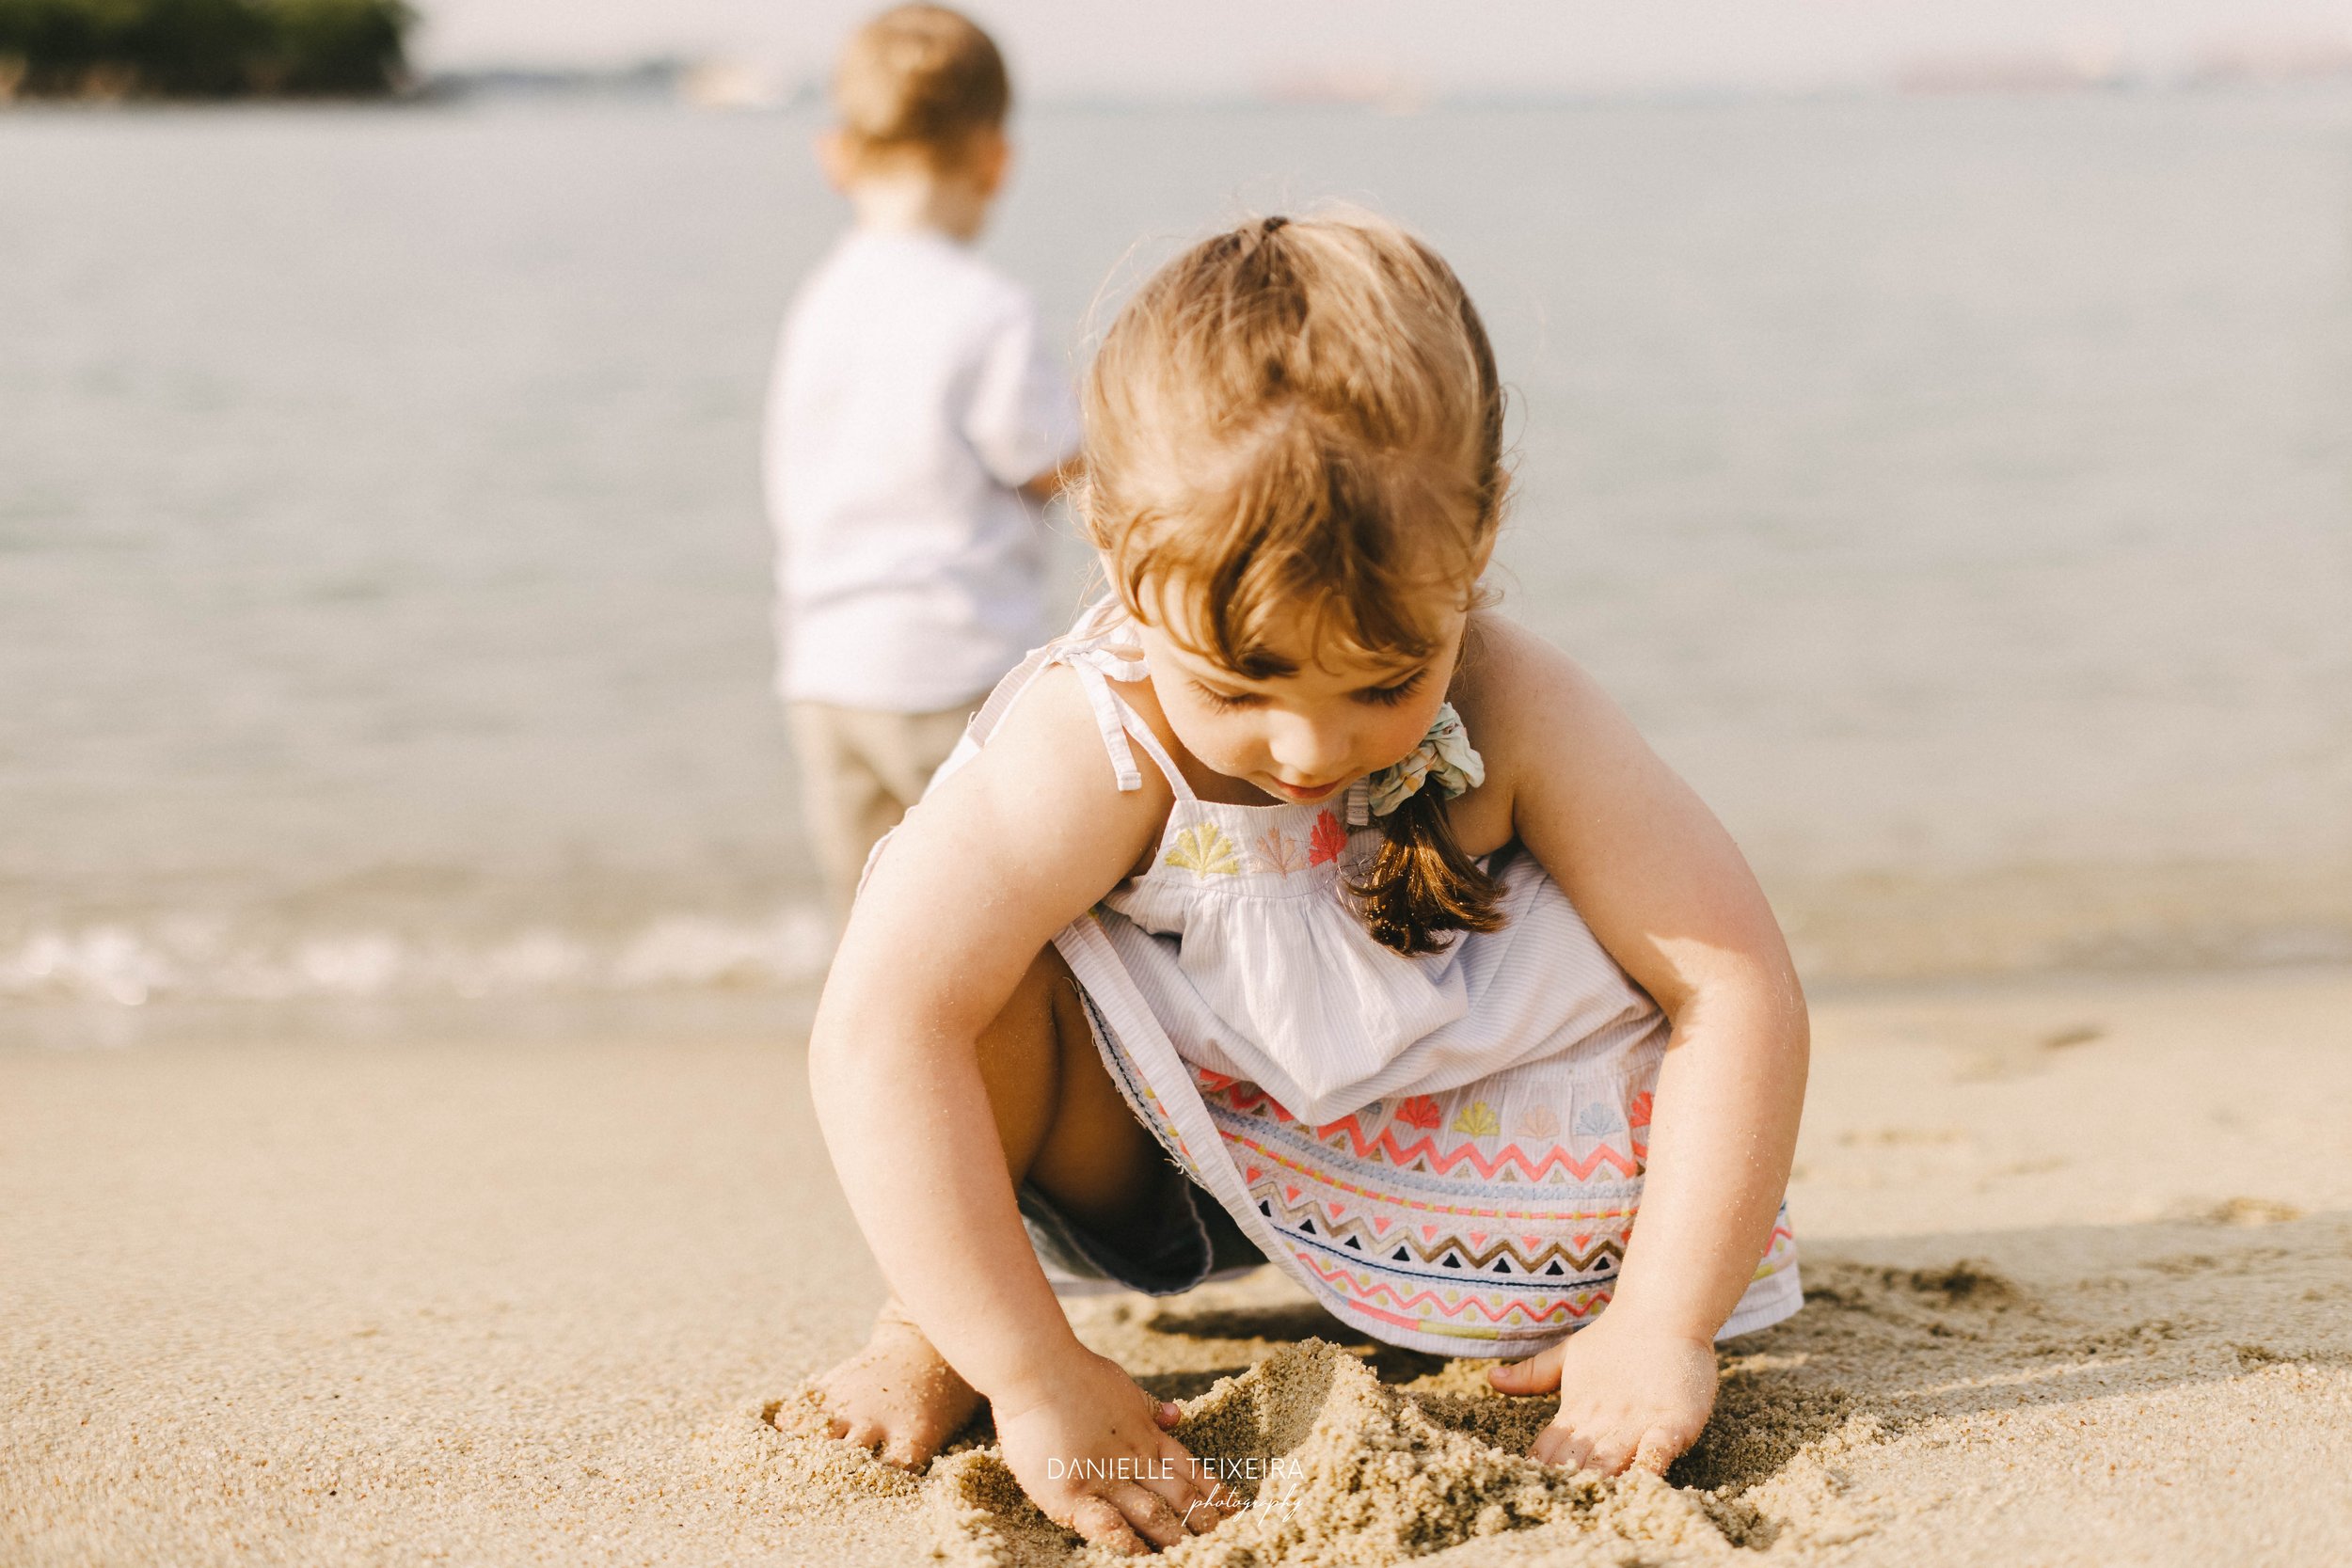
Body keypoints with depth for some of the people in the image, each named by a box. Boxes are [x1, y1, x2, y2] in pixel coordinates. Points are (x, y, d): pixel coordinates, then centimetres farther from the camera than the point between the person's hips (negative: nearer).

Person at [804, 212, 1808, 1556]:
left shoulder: (1516, 712, -25)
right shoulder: (1092, 748, -32)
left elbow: (1741, 982, -24)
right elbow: (878, 1032, -39)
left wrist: (1663, 1326, -30)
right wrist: (1030, 1372, -41)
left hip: (1438, 1170, 2)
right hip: (1148, 1170, -2)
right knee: (971, 959, -31)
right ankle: (928, 1328, -6)